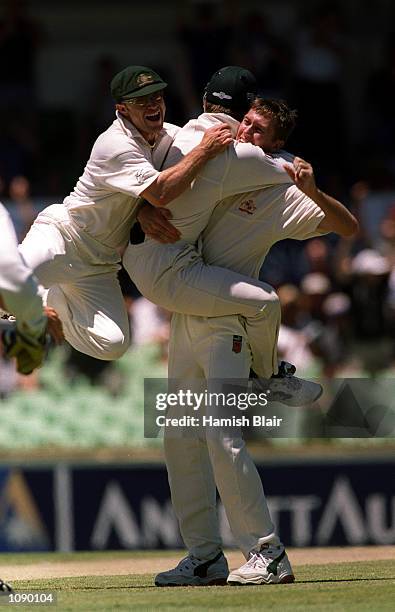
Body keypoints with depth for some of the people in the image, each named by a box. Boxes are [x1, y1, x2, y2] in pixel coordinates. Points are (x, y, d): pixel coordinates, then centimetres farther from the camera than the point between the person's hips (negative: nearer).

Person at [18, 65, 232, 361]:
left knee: (112, 344, -9)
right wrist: (206, 149, -29)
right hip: (64, 236, -8)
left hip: (100, 265, 8)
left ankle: (57, 301, 15)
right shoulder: (115, 145, -22)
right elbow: (159, 193, -34)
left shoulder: (170, 136, 2)